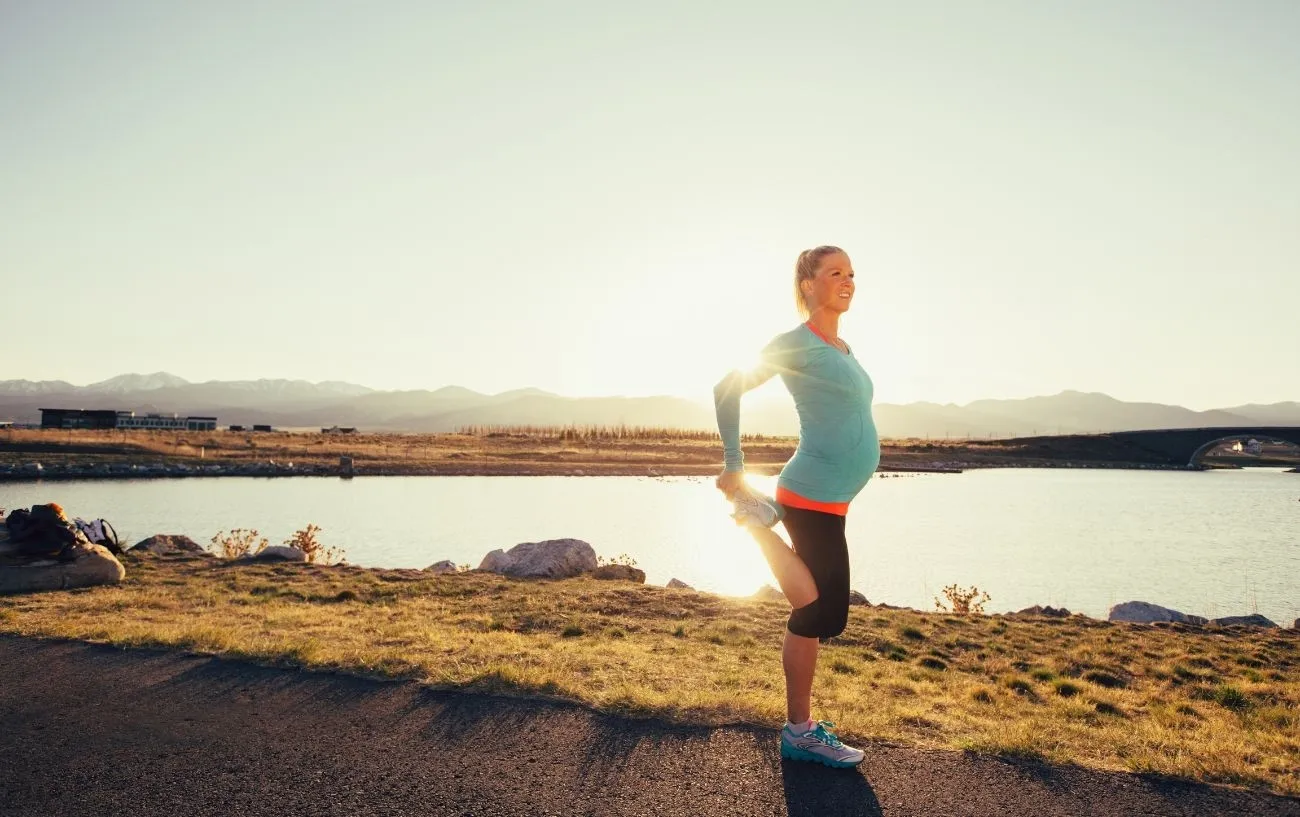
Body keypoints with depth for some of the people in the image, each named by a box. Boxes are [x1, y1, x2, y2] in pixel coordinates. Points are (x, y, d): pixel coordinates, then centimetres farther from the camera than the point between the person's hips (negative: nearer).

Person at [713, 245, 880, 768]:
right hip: (814, 497, -9)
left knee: (822, 614, 14)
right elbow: (727, 390, -11)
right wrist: (733, 466, -12)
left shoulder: (843, 350, 16)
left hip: (829, 498, 9)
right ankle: (799, 734, 12)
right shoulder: (797, 343, -9)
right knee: (818, 614, -1)